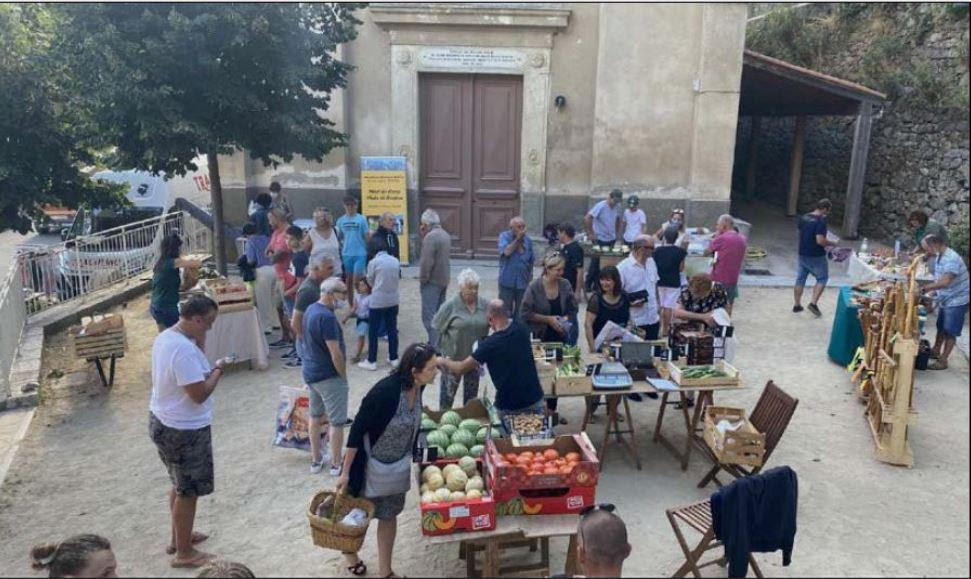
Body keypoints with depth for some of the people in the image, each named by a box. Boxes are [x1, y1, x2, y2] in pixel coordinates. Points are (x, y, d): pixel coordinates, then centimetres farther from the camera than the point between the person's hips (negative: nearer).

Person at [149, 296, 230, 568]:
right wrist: (218, 369, -13)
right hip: (184, 430, -10)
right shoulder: (185, 349, -28)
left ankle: (178, 537, 41)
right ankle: (184, 553, 19)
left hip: (162, 422, 10)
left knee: (180, 485, 25)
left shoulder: (165, 337, 3)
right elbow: (199, 394, -27)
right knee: (188, 491, 6)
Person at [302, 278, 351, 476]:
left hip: (310, 373, 10)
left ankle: (316, 460, 31)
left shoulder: (311, 309, 4)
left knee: (315, 416, 20)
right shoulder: (326, 317, -25)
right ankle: (336, 464, 15)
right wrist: (343, 375, -11)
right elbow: (335, 353, -24)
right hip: (328, 376, -9)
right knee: (337, 422, 4)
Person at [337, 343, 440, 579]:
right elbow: (357, 430, -25)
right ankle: (349, 549, 48)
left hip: (398, 466, 5)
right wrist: (346, 472, -19)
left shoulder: (417, 387, -13)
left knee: (389, 516, 17)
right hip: (371, 465, -5)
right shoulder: (385, 391, -34)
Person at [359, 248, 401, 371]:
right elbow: (398, 278, 9)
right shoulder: (396, 261, 6)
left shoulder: (373, 262, -6)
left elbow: (370, 281, 3)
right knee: (392, 329, 14)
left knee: (373, 331, 5)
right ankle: (394, 358, 21)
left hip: (377, 301, -4)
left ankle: (371, 361, 10)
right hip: (393, 300, 4)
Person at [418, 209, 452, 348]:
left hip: (432, 281, -9)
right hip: (444, 279, 10)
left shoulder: (431, 237, -19)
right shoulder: (446, 235, 11)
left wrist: (422, 279, -11)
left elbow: (426, 262, -23)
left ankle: (435, 346, -10)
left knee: (429, 315, -7)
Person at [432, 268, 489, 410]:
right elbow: (438, 327, -8)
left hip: (475, 356, 4)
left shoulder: (485, 304, -4)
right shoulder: (450, 305, -14)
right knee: (449, 389, 12)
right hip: (453, 356, -3)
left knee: (472, 392, 19)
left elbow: (490, 325, 7)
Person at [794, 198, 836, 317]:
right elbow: (820, 241, -25)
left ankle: (797, 305, 20)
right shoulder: (821, 221, -19)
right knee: (822, 279, 9)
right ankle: (813, 303, 1)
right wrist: (832, 243, -8)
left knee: (800, 279, 13)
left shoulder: (803, 218, 4)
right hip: (816, 256, -7)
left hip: (802, 254, 7)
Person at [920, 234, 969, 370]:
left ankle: (943, 360, 6)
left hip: (956, 301, -9)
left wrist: (925, 288, -28)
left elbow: (945, 282, -34)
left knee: (950, 332, 0)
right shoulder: (939, 257, 4)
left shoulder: (951, 259, -26)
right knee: (941, 328, 20)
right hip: (945, 300, 9)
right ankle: (935, 351, 35)